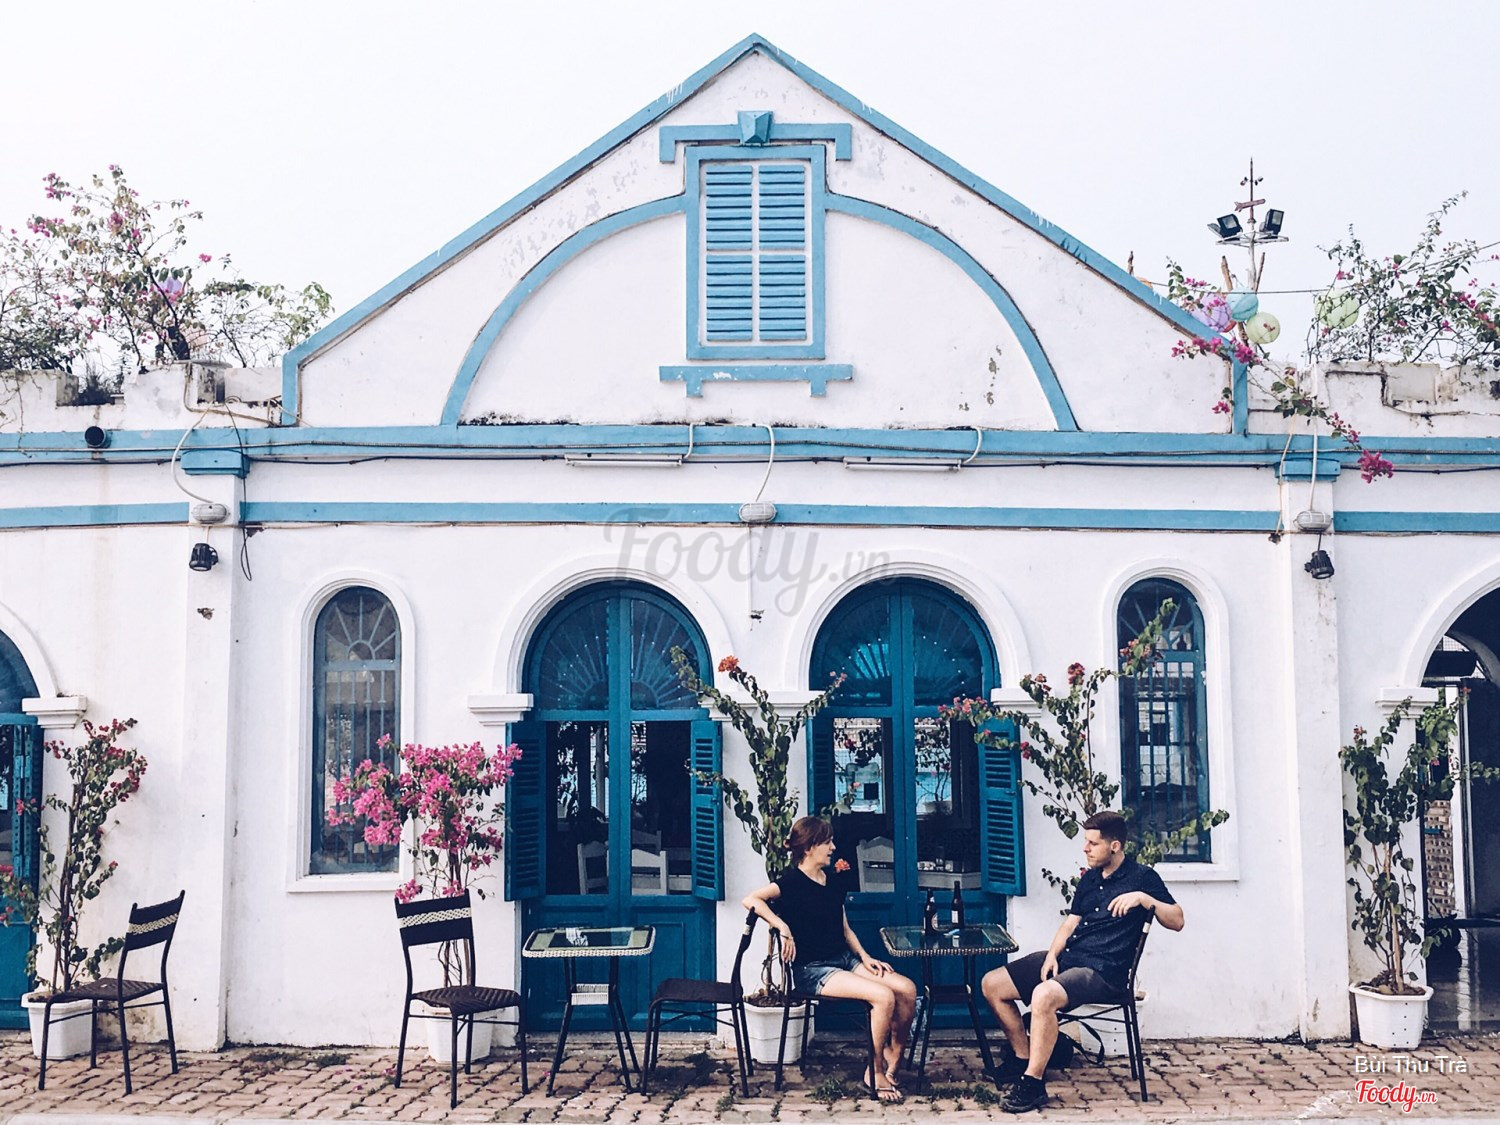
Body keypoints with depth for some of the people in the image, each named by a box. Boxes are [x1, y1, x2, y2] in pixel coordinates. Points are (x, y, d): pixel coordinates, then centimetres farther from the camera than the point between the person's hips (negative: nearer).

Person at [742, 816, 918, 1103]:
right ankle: (874, 1072, -9)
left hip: (844, 959, 8)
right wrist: (783, 928, -28)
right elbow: (751, 900, -25)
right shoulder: (792, 881, -9)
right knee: (884, 997, -26)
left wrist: (865, 958, 5)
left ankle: (893, 1061, 1)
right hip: (812, 970, -8)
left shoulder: (832, 880, 14)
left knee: (907, 989, -12)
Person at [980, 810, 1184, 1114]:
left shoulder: (1141, 878, -1)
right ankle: (1023, 1057, 12)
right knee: (991, 984, 0)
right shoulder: (1089, 878, 19)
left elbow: (1177, 921, -7)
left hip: (1102, 972, -8)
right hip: (1066, 958, 8)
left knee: (1044, 995, -37)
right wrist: (1051, 955, 2)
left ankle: (1033, 1083, -27)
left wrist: (1143, 898, -22)